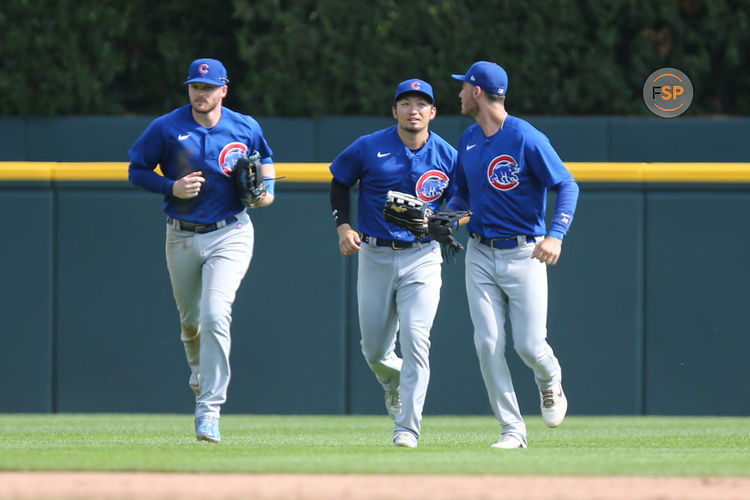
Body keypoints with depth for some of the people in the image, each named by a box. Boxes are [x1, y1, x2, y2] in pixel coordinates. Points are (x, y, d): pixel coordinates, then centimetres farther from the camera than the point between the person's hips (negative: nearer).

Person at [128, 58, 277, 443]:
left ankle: (209, 409, -19)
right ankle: (200, 374, 49)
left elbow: (265, 158, 19)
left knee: (215, 314, -19)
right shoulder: (166, 128, -5)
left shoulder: (245, 128, 0)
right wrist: (172, 187, -15)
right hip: (182, 236, 2)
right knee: (190, 320, 15)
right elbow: (136, 170, 2)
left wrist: (268, 188, -1)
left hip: (229, 235, -2)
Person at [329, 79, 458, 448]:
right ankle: (394, 383, 43)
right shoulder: (368, 148, -3)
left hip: (422, 258, -1)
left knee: (415, 339, -16)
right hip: (375, 256, 1)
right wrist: (343, 226, -4)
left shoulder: (447, 156, -1)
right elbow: (339, 182, 10)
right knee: (374, 350, 7)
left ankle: (407, 429, -12)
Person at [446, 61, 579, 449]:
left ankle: (550, 382, 30)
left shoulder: (526, 139, -14)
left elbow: (567, 186, -12)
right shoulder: (468, 140, 8)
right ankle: (512, 429, 1)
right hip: (480, 254, 5)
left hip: (523, 254, -5)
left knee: (529, 345, -6)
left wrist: (555, 235, -25)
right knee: (488, 345, -5)